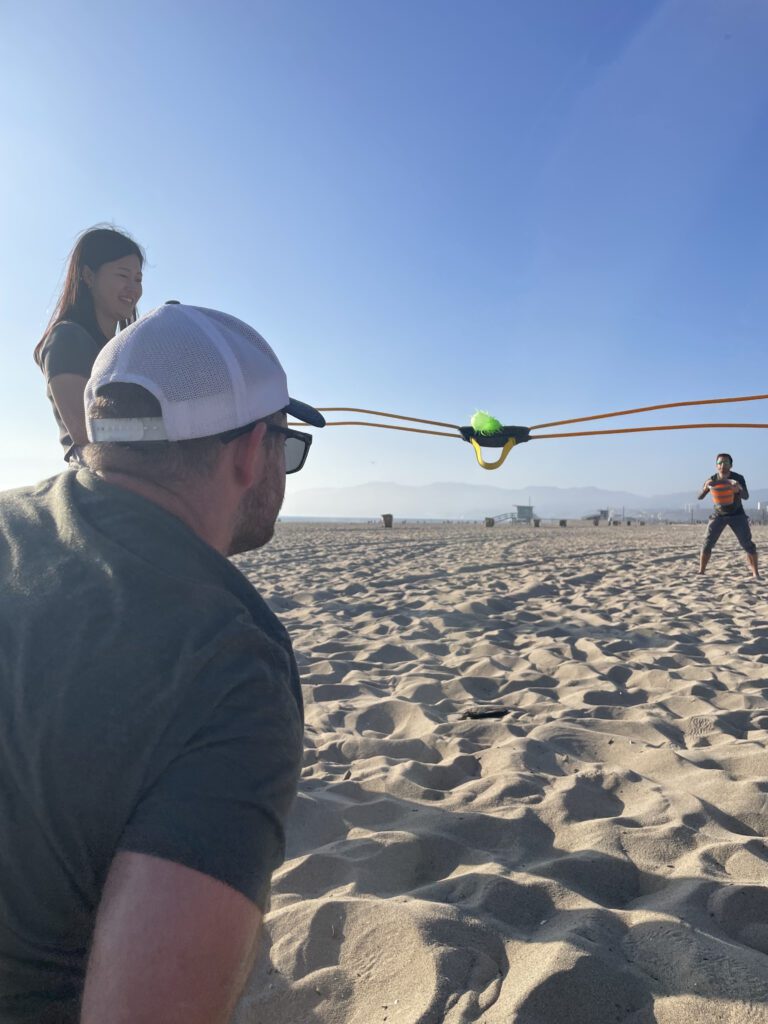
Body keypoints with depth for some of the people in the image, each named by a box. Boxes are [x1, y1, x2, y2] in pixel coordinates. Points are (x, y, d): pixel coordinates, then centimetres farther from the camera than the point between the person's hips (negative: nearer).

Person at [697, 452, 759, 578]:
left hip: (737, 515, -1)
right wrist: (706, 487, -35)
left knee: (748, 544, -8)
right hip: (719, 515, 1)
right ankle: (701, 572, -1)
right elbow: (699, 497, -14)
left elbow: (746, 496, -25)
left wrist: (739, 488, -47)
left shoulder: (738, 478, -16)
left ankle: (755, 573, 2)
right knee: (707, 544, -9)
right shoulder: (711, 480, -11)